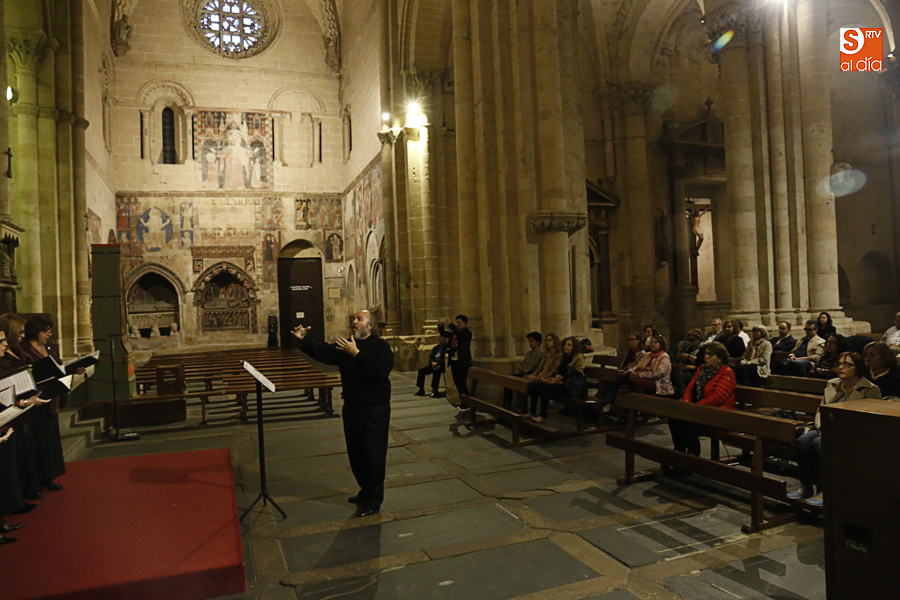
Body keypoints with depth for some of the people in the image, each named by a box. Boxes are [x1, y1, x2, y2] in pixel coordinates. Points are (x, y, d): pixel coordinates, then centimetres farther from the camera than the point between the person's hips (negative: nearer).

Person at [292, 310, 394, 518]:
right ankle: (367, 491, 36)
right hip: (351, 408, 8)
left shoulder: (380, 346, -12)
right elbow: (324, 352, -2)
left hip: (374, 410, -7)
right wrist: (304, 339, -16)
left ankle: (372, 502, 10)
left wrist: (356, 354, -33)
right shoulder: (346, 346, 10)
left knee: (373, 455, -1)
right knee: (356, 454, 18)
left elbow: (382, 370, -29)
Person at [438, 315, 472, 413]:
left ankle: (466, 404, 3)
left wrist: (449, 324, -32)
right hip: (454, 361, 7)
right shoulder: (454, 333, 12)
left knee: (462, 383, -7)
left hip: (462, 362, -7)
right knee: (457, 383, 12)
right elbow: (443, 333, 14)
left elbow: (460, 334, -27)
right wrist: (441, 326, -6)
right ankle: (462, 402, 23)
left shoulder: (467, 333, -7)